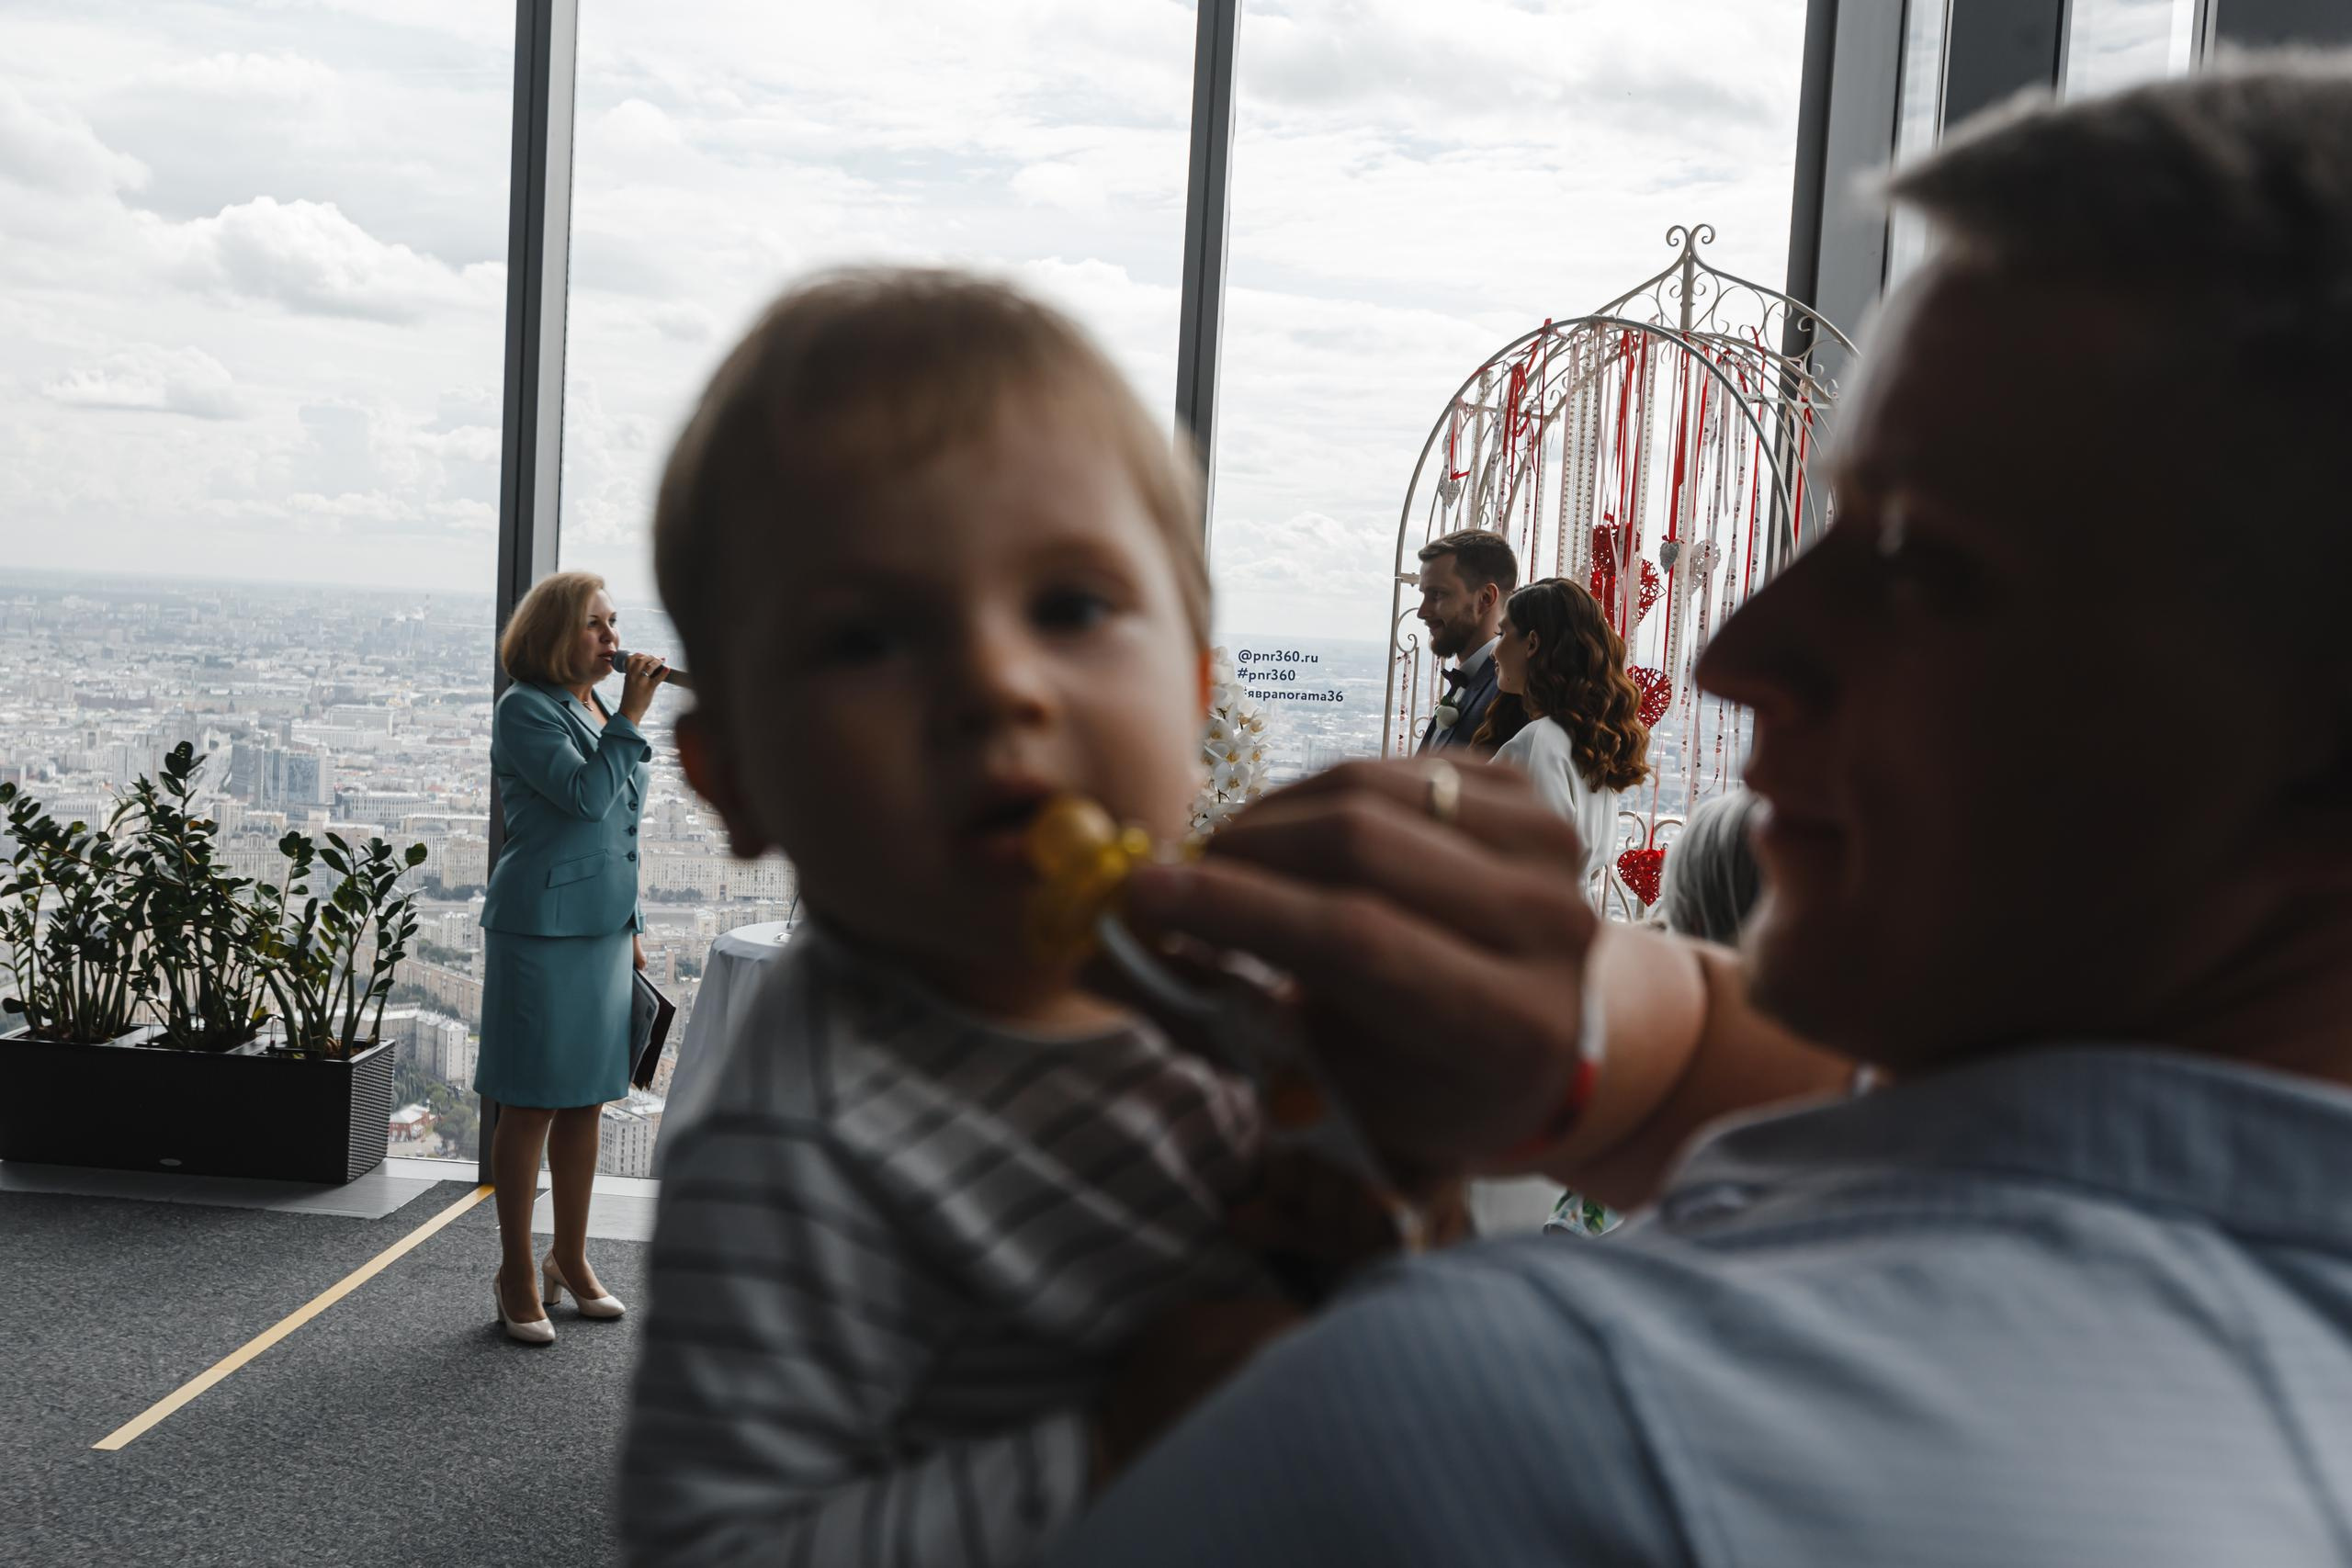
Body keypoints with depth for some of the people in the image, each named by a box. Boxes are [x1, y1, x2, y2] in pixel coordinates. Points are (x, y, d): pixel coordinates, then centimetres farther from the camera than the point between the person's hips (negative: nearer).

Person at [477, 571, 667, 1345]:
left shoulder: (599, 710, 14)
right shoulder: (525, 710, -10)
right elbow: (586, 796, -22)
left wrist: (631, 925, 20)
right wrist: (631, 718, -17)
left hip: (604, 927, 8)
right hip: (542, 929, -8)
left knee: (587, 1101, 13)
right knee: (532, 1105, 0)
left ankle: (570, 1259, 25)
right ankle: (517, 1274, 12)